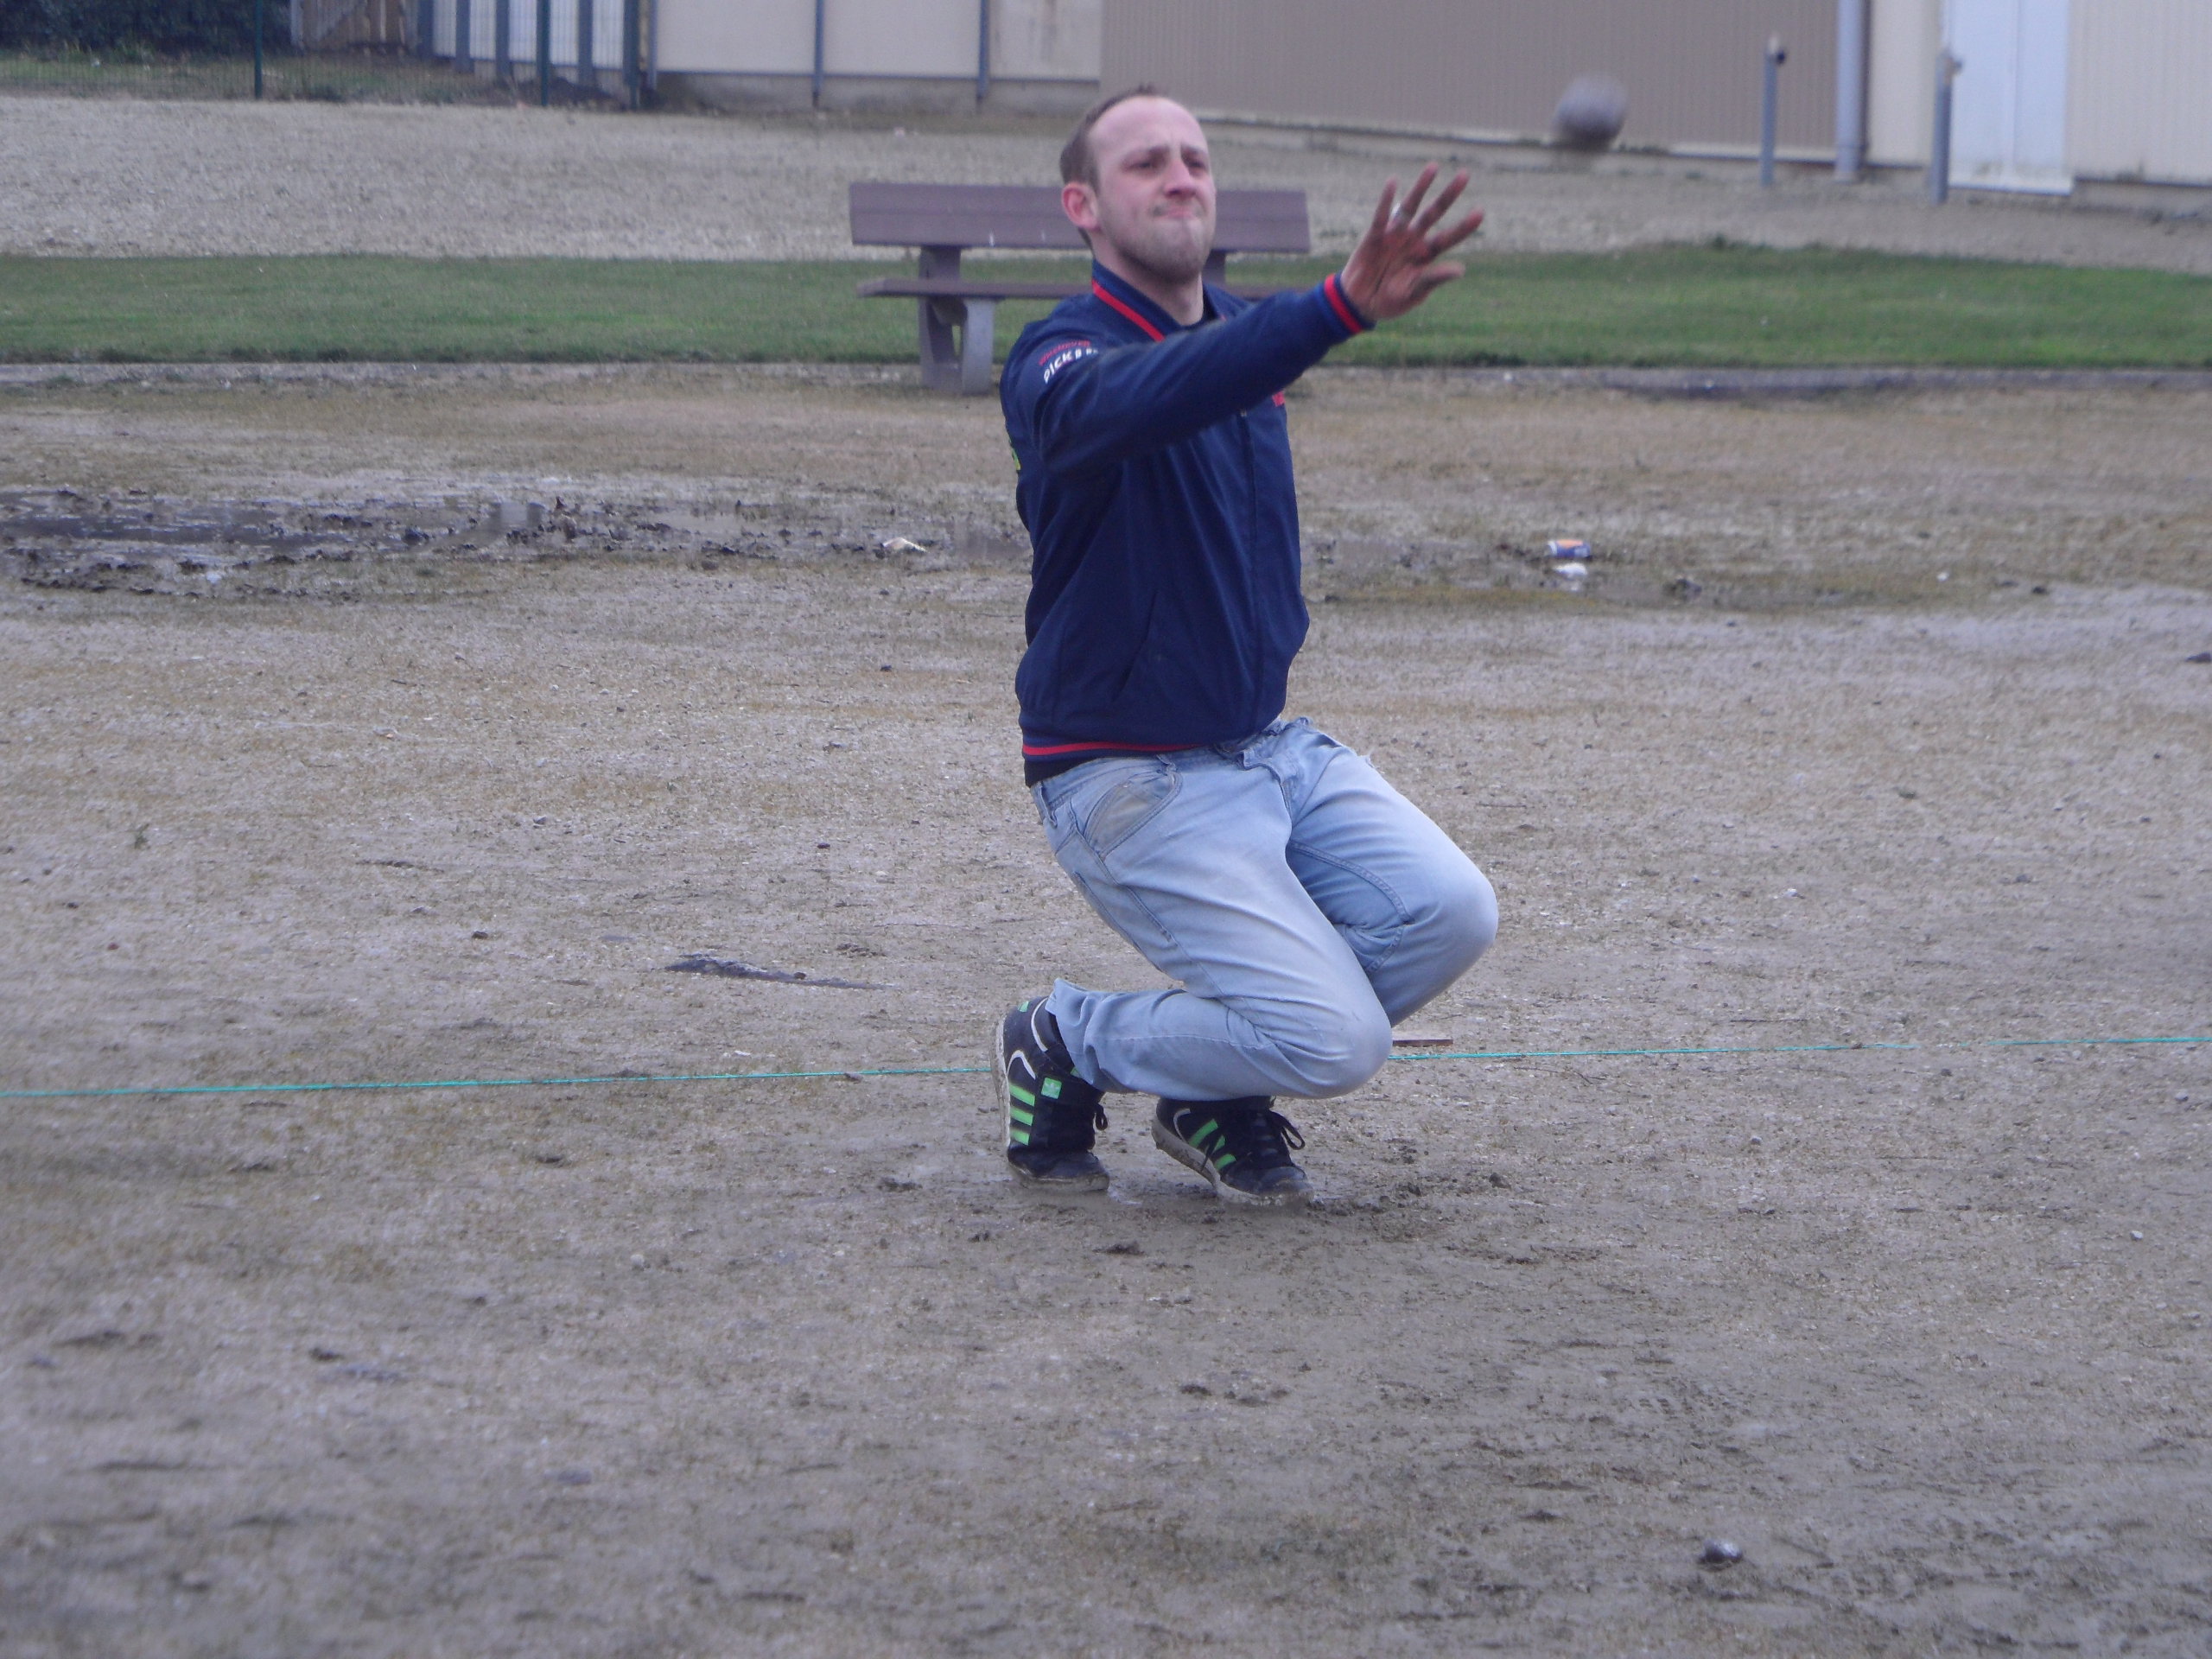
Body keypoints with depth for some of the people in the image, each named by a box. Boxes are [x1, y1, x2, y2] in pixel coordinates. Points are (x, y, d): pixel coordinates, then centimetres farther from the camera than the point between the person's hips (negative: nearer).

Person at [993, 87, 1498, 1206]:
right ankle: (1067, 1049, 7)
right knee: (1338, 1039, -18)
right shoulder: (1062, 359, -18)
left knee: (1448, 911, -13)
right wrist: (1341, 309, -56)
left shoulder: (1242, 337, 9)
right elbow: (1127, 404, -44)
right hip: (1128, 776, -8)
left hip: (1271, 745, 8)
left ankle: (1218, 1096, 10)